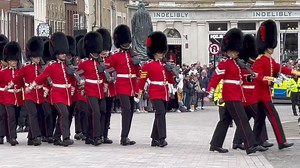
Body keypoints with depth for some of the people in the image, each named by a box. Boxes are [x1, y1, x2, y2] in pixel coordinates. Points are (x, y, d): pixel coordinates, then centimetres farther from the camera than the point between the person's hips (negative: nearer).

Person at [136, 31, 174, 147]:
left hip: (165, 94, 7)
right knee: (161, 113, -21)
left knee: (160, 115, 10)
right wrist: (139, 92, -9)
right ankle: (161, 139, -27)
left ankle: (155, 139, 18)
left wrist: (170, 70, 2)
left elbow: (170, 80, 18)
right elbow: (142, 79, -4)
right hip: (155, 94, -7)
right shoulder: (148, 66, -3)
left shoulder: (165, 65, 15)